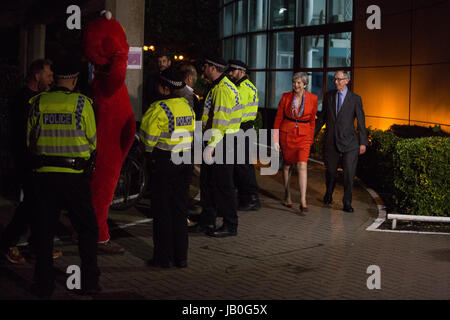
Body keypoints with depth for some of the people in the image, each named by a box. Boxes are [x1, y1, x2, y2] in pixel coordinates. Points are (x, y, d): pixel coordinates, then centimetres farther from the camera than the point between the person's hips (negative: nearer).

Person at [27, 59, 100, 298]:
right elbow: (92, 141, 1)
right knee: (87, 228, 11)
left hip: (43, 173, 2)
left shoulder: (38, 103, 1)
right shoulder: (82, 103, -6)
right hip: (74, 174, -2)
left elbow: (29, 139, 7)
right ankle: (89, 281, 12)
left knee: (43, 230, 11)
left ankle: (44, 284, 14)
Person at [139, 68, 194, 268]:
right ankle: (181, 257, 16)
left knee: (162, 210, 3)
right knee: (180, 208, 12)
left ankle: (164, 257, 7)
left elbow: (148, 136, -12)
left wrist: (149, 153, 6)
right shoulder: (187, 106, 5)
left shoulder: (159, 109, -16)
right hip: (185, 161, 6)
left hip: (164, 163, -6)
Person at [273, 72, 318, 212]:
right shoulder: (286, 97, -4)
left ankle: (303, 202, -15)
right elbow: (278, 118, 2)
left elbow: (312, 120, 9)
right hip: (286, 133, 1)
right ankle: (287, 196, 28)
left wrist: (311, 139, 11)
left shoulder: (312, 99, -3)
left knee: (302, 166, -13)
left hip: (303, 135, -1)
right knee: (287, 164, 11)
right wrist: (275, 139, -1)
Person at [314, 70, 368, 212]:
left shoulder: (355, 99, 0)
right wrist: (312, 133, 11)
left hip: (349, 141, -2)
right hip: (331, 141, 2)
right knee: (330, 170, 13)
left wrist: (363, 142, -4)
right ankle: (329, 194, 37)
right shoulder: (329, 96, 7)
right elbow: (322, 117, 14)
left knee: (349, 173, -6)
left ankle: (347, 203, 4)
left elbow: (361, 121, 0)